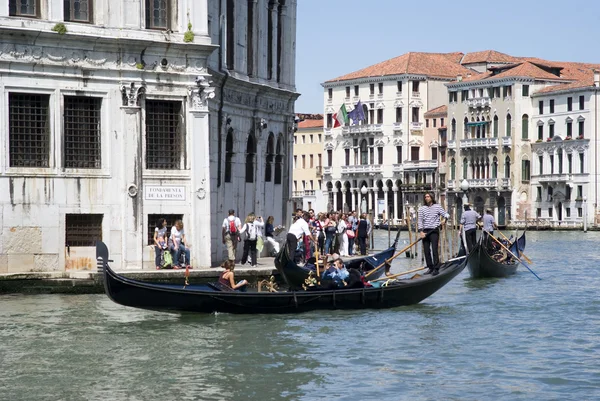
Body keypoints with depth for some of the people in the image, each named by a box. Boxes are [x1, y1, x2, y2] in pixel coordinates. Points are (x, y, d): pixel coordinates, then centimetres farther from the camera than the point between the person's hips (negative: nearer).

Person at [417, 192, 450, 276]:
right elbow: (420, 221, 3)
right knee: (426, 251, 4)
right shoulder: (422, 208, 8)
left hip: (434, 231, -3)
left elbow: (446, 214, 5)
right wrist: (421, 231, -7)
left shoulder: (437, 207, 4)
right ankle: (430, 268, 14)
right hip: (425, 232, 3)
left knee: (434, 250, -11)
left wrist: (444, 220, -16)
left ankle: (436, 269, -9)